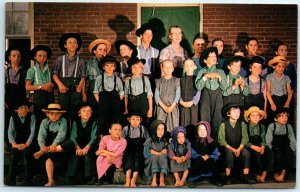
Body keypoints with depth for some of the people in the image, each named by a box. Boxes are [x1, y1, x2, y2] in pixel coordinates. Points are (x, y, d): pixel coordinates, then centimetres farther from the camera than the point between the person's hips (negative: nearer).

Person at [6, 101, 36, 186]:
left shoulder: (31, 116, -3)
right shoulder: (13, 117, 3)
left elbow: (32, 131, -9)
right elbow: (10, 132, -4)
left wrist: (26, 144, -21)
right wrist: (14, 144, -21)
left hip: (28, 142, -2)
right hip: (17, 142, 2)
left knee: (28, 152, -30)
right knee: (14, 153, -26)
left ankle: (28, 180, -20)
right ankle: (11, 180, -14)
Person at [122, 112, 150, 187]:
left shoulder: (143, 129, 6)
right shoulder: (126, 129, 5)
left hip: (139, 151, 0)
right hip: (129, 151, 0)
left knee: (138, 157, -28)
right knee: (129, 157, -27)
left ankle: (133, 180, -30)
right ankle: (128, 180, -32)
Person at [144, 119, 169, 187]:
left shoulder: (164, 141, 4)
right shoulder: (149, 140, -5)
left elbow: (165, 152, -2)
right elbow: (148, 152, -11)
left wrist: (155, 152, -19)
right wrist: (160, 153, -10)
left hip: (162, 161, 2)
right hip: (150, 160, -2)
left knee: (162, 156, -29)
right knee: (154, 157, -32)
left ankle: (162, 179, -37)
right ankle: (154, 179, -38)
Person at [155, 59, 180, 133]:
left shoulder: (176, 80, 8)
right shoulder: (159, 81, 9)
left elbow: (178, 94, 2)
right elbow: (156, 96, 3)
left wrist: (172, 106, -11)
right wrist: (164, 107, -9)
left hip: (173, 107, 0)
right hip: (161, 107, 1)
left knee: (174, 126, -5)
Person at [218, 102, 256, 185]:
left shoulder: (242, 124, 2)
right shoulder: (223, 125, -7)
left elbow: (245, 138, -3)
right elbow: (221, 140, -10)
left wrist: (239, 149, -18)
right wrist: (232, 149, -18)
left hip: (239, 147, 3)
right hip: (227, 147, -3)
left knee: (246, 153, -25)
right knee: (229, 152, -33)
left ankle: (245, 176, -18)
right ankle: (228, 177, -23)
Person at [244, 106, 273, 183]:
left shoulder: (262, 127, 14)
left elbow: (263, 140, 7)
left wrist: (262, 147, -14)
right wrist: (253, 147, -21)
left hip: (260, 147, 4)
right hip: (250, 147, -4)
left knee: (269, 153, -27)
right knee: (256, 154, -35)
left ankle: (263, 175, -22)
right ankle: (257, 175, -18)